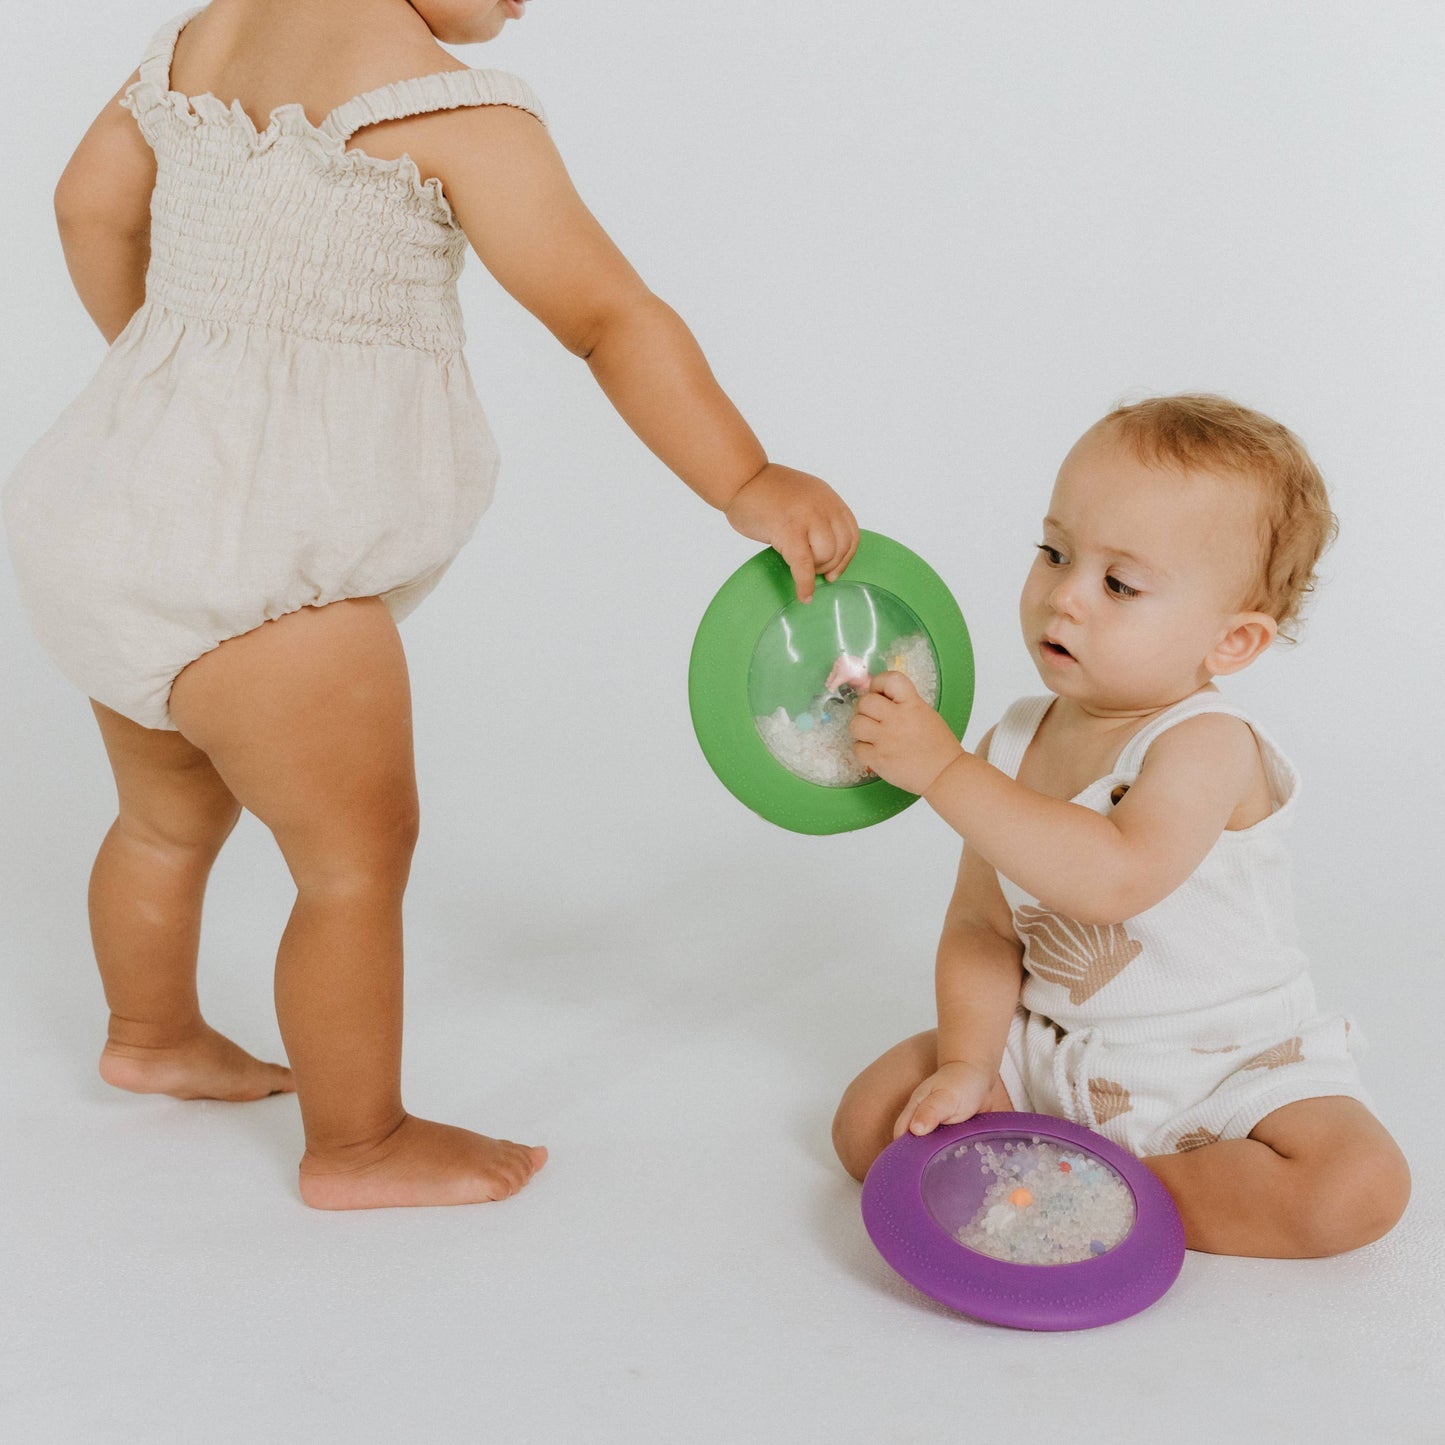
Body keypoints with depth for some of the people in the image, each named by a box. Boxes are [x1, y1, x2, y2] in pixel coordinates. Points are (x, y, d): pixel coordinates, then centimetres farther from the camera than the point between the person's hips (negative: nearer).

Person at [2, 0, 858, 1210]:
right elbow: (609, 316, -21)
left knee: (173, 815, 28)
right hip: (247, 556, -10)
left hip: (122, 501, 10)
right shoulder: (446, 102, -16)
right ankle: (359, 1146, 20)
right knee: (360, 857, 5)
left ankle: (152, 1034, 50)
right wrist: (749, 487, -21)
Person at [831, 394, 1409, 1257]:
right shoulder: (1014, 743, -4)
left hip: (1225, 1072, -4)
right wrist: (967, 1065, -15)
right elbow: (982, 927, 0)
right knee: (870, 1119, -6)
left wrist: (944, 770, -39)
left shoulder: (1206, 744, -23)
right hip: (1047, 1058, 4)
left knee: (1357, 1190, -27)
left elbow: (1115, 878, -41)